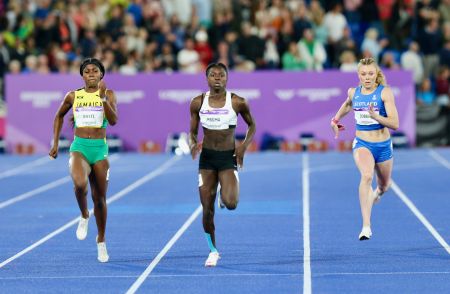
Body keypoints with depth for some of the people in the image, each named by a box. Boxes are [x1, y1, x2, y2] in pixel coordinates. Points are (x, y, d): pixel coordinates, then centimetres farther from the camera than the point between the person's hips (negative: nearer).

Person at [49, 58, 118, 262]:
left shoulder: (108, 94, 1)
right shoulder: (73, 96, 6)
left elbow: (113, 120, -13)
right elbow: (59, 116, 23)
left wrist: (103, 98, -24)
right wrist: (55, 143, 17)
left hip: (100, 148, 0)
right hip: (79, 147, 0)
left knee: (100, 198, 8)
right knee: (80, 183, -31)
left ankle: (101, 241, 27)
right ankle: (84, 216, -2)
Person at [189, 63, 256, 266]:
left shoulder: (237, 102, -7)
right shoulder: (198, 103, -1)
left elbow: (251, 125, 8)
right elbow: (192, 131, 8)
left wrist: (244, 146, -7)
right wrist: (192, 144, -14)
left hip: (228, 157, -2)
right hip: (207, 157, 2)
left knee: (231, 203, -21)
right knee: (207, 209, 1)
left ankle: (224, 194, 18)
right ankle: (212, 251, 19)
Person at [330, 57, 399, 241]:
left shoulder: (385, 92, -12)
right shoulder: (353, 92, 0)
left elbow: (395, 124, -19)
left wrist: (375, 116, -32)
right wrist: (336, 119, 25)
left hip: (383, 145, 0)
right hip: (362, 144, 0)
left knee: (384, 186, 21)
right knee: (366, 175, -31)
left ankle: (377, 193, 63)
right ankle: (366, 226, -38)